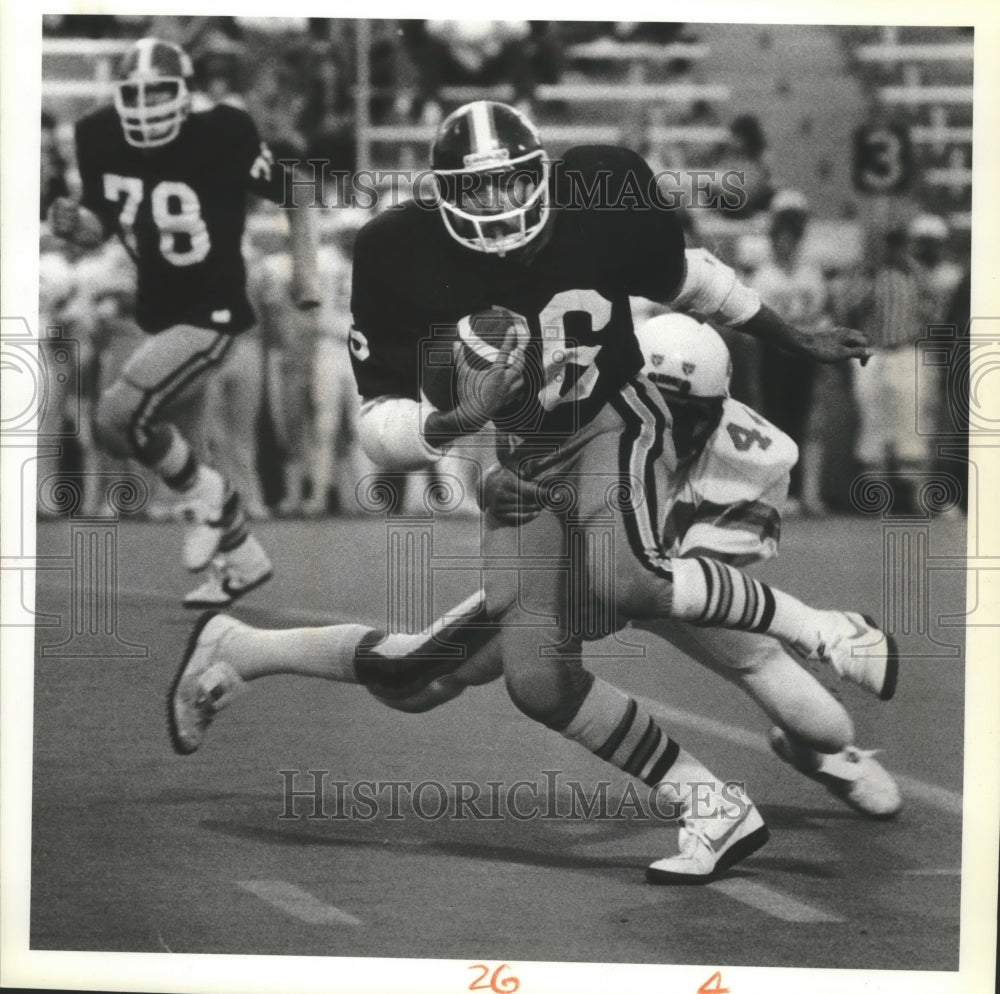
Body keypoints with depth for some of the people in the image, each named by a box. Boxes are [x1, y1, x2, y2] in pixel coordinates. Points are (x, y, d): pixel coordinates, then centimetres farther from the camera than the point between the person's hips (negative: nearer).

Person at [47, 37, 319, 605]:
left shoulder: (223, 138, -19)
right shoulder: (102, 142, -5)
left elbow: (293, 196, -4)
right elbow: (100, 228, 7)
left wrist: (307, 275, -4)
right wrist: (74, 225, -15)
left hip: (212, 316, -7)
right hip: (158, 316, 7)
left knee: (119, 417, -22)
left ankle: (201, 494, 7)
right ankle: (245, 558, 29)